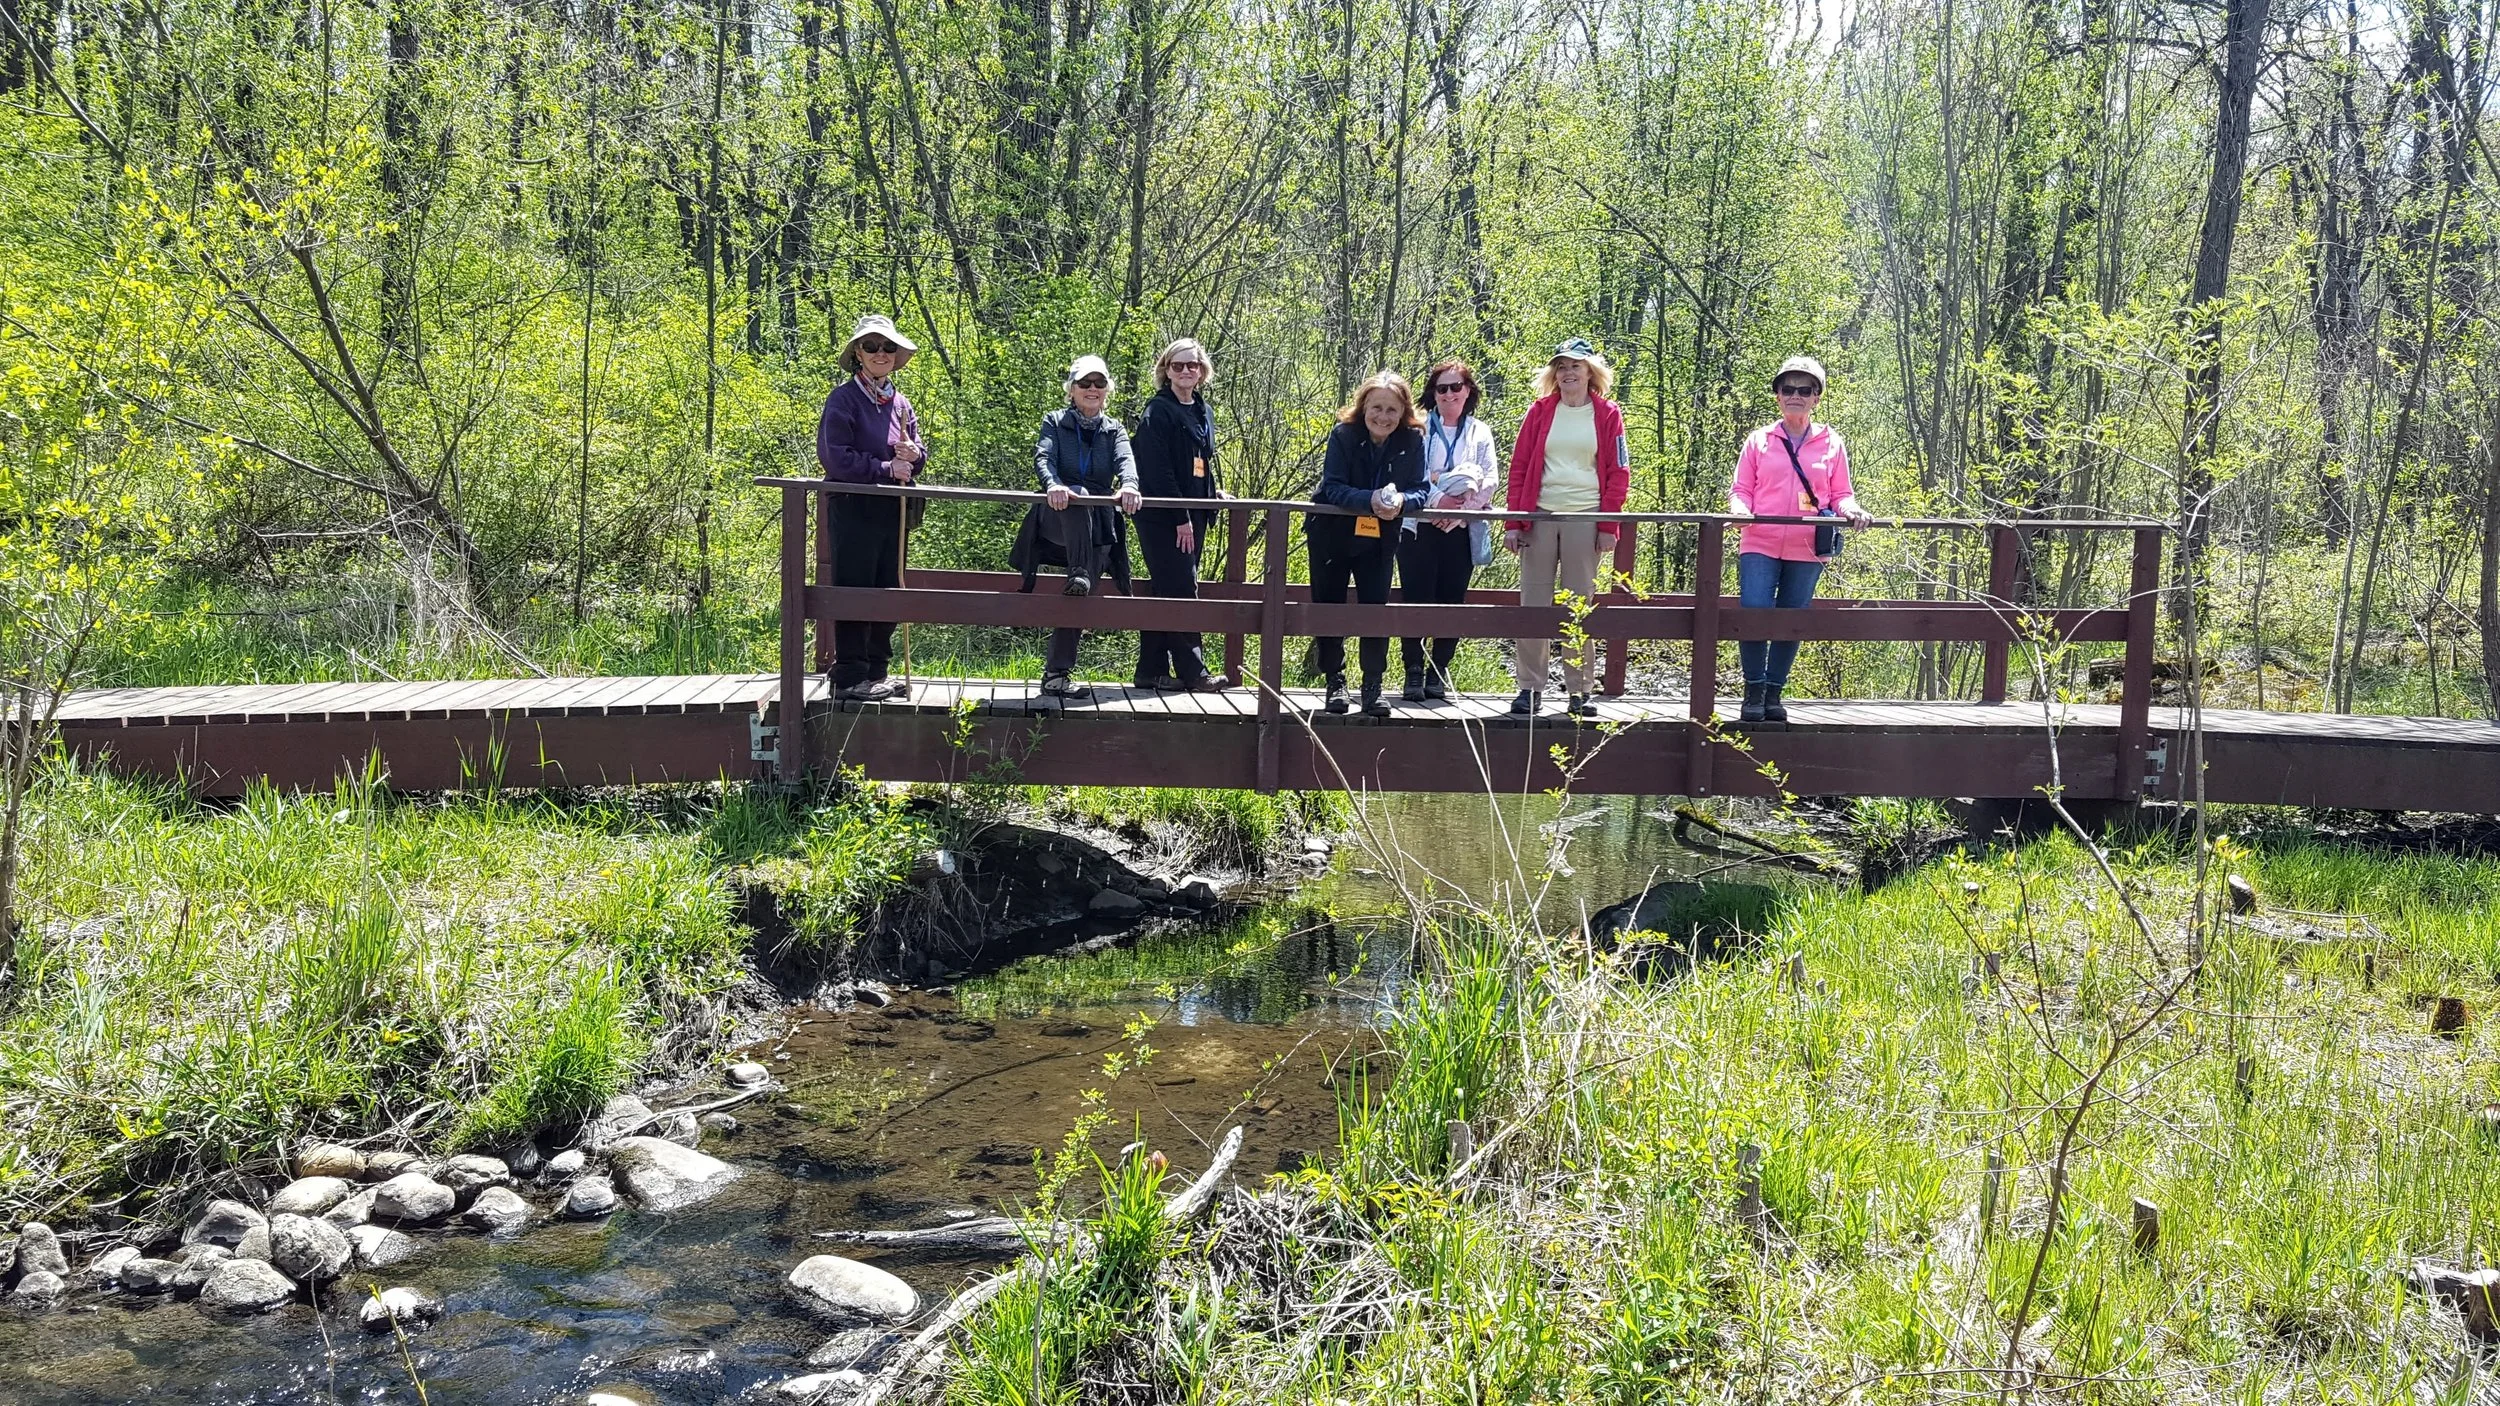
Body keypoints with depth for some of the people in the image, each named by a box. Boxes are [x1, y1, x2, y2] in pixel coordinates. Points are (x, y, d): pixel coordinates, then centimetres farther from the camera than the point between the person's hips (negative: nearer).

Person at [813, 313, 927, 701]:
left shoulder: (900, 403, 13)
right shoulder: (843, 400, -7)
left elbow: (919, 450, 20)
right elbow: (835, 458, -15)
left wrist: (914, 455, -4)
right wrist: (886, 469, -14)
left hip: (893, 509, 7)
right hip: (854, 509, -7)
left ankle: (878, 672, 20)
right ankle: (850, 677, 0)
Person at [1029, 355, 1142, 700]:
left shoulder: (1114, 429, 18)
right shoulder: (1055, 422, 12)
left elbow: (1125, 460, -3)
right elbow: (1043, 457, -7)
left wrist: (1128, 485, -28)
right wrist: (1053, 485, -31)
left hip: (1097, 524, 2)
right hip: (1059, 517, -2)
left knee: (1081, 596, -12)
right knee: (1079, 494, -36)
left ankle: (1056, 674, -13)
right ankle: (1079, 576, -44)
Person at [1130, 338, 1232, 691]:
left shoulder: (1201, 410, 15)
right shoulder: (1159, 411, -9)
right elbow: (1158, 470, -15)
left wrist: (1215, 492, 6)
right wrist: (1181, 518, -17)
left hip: (1192, 515, 8)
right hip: (1163, 517, -8)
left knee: (1164, 592, 9)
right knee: (1181, 590, -7)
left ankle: (1152, 670, 13)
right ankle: (1193, 671, -3)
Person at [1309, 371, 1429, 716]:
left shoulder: (1412, 440, -14)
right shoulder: (1343, 434, -19)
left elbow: (1420, 489, -13)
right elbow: (1332, 487, -24)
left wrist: (1402, 500, -37)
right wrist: (1370, 500, -41)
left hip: (1379, 537, 1)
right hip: (1332, 534, -1)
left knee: (1376, 607, -2)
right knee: (1328, 607, 6)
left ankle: (1373, 685, 6)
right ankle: (1335, 682, 19)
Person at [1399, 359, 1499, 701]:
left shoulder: (1480, 433, 13)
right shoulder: (1419, 428, 6)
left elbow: (1491, 479, 2)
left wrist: (1462, 509, -12)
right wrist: (1437, 500, -17)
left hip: (1461, 529, 2)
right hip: (1420, 527, -2)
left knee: (1452, 602, 2)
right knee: (1417, 600, -4)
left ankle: (1439, 673, 11)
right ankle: (1414, 672, 2)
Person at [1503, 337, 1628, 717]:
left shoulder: (1607, 414, 5)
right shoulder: (1540, 411, 8)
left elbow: (1618, 473, 4)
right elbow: (1519, 467, 7)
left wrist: (1608, 525, -4)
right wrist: (1513, 522, 0)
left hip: (1586, 518, -1)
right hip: (1540, 515, 1)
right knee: (1533, 603, 1)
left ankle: (1578, 690, 9)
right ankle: (1530, 687, 7)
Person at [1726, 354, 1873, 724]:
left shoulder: (1832, 444, 11)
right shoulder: (1759, 440, 9)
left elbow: (1842, 494, 13)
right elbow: (1741, 489, 9)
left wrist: (1850, 510, -10)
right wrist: (1740, 509, -13)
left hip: (1807, 550, 1)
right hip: (1760, 545, -1)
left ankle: (1774, 693, 18)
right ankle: (1754, 690, 3)